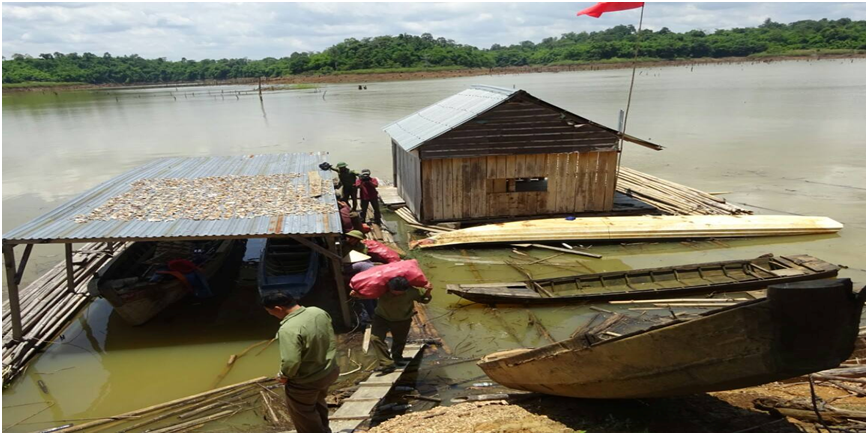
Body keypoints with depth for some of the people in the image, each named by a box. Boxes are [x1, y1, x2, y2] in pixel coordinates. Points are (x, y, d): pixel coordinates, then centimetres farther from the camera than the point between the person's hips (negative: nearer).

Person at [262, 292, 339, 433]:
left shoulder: (288, 329, -31)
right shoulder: (318, 312, -7)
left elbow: (291, 362, -32)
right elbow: (331, 339, 7)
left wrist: (283, 376, -11)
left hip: (305, 383, -8)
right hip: (330, 372, 8)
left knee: (304, 418, 20)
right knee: (318, 403, 34)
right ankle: (324, 430, 53)